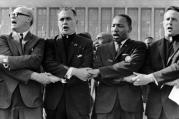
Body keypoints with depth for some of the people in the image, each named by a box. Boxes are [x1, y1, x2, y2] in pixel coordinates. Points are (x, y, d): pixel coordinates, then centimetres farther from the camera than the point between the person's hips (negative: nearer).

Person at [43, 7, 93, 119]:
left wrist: (63, 78, -11)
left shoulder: (86, 43, 6)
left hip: (79, 98, -1)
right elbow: (48, 64, -8)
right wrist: (72, 71, -19)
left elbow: (86, 71, -5)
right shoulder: (50, 43, 9)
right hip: (54, 99, 1)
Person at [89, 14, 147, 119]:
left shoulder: (139, 46, 6)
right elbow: (97, 75, 1)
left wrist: (100, 72, -11)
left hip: (131, 102, -1)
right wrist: (124, 79, -12)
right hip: (105, 103, 2)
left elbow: (131, 66, -12)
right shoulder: (102, 49, 13)